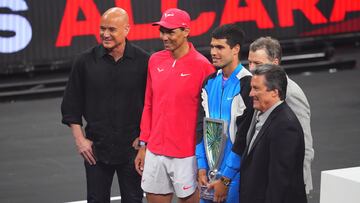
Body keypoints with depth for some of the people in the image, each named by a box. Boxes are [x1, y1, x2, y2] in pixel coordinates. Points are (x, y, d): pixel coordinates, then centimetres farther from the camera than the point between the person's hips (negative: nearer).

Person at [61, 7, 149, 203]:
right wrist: (80, 140, -1)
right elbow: (71, 106, 4)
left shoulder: (143, 61, -5)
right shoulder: (85, 61, -1)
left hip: (132, 148, -1)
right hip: (95, 150, 1)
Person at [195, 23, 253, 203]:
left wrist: (225, 179, -12)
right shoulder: (210, 82, 9)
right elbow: (201, 126, 11)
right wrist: (202, 167, 2)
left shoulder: (247, 84, -12)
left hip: (235, 172, -6)